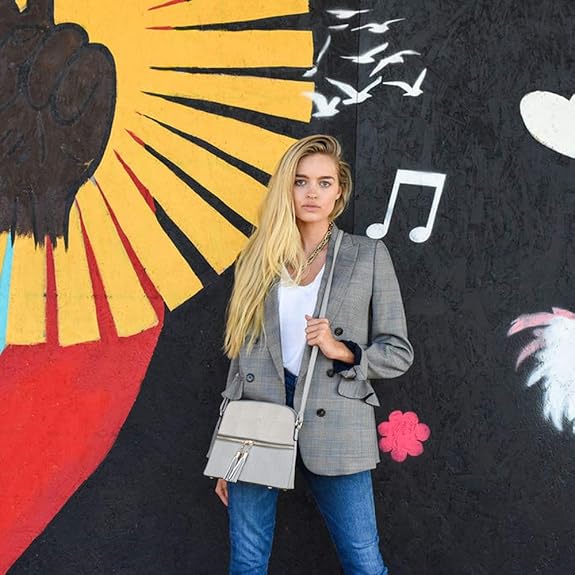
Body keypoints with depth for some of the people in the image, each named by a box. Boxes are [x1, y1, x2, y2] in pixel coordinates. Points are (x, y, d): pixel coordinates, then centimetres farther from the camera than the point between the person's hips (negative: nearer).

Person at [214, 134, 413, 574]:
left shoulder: (368, 255, 5)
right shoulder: (260, 258, 10)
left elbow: (399, 353, 6)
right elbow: (241, 357, 12)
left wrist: (341, 350, -14)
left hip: (332, 429, -2)